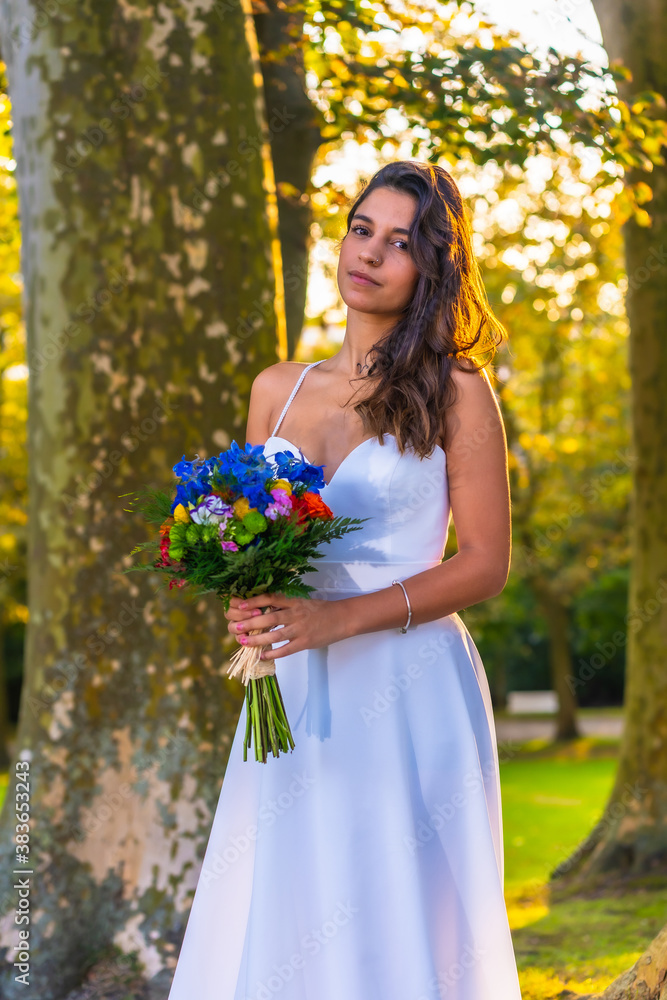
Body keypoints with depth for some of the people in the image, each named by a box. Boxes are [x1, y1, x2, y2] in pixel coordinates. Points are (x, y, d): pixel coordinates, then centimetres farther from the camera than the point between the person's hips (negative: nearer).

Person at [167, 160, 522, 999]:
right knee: (276, 923, 2)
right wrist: (245, 604, -4)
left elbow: (487, 562, -4)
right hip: (292, 696, 4)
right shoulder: (277, 389, 13)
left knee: (394, 931, -3)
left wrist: (341, 617, -15)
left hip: (408, 690, -4)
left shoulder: (455, 393, 0)